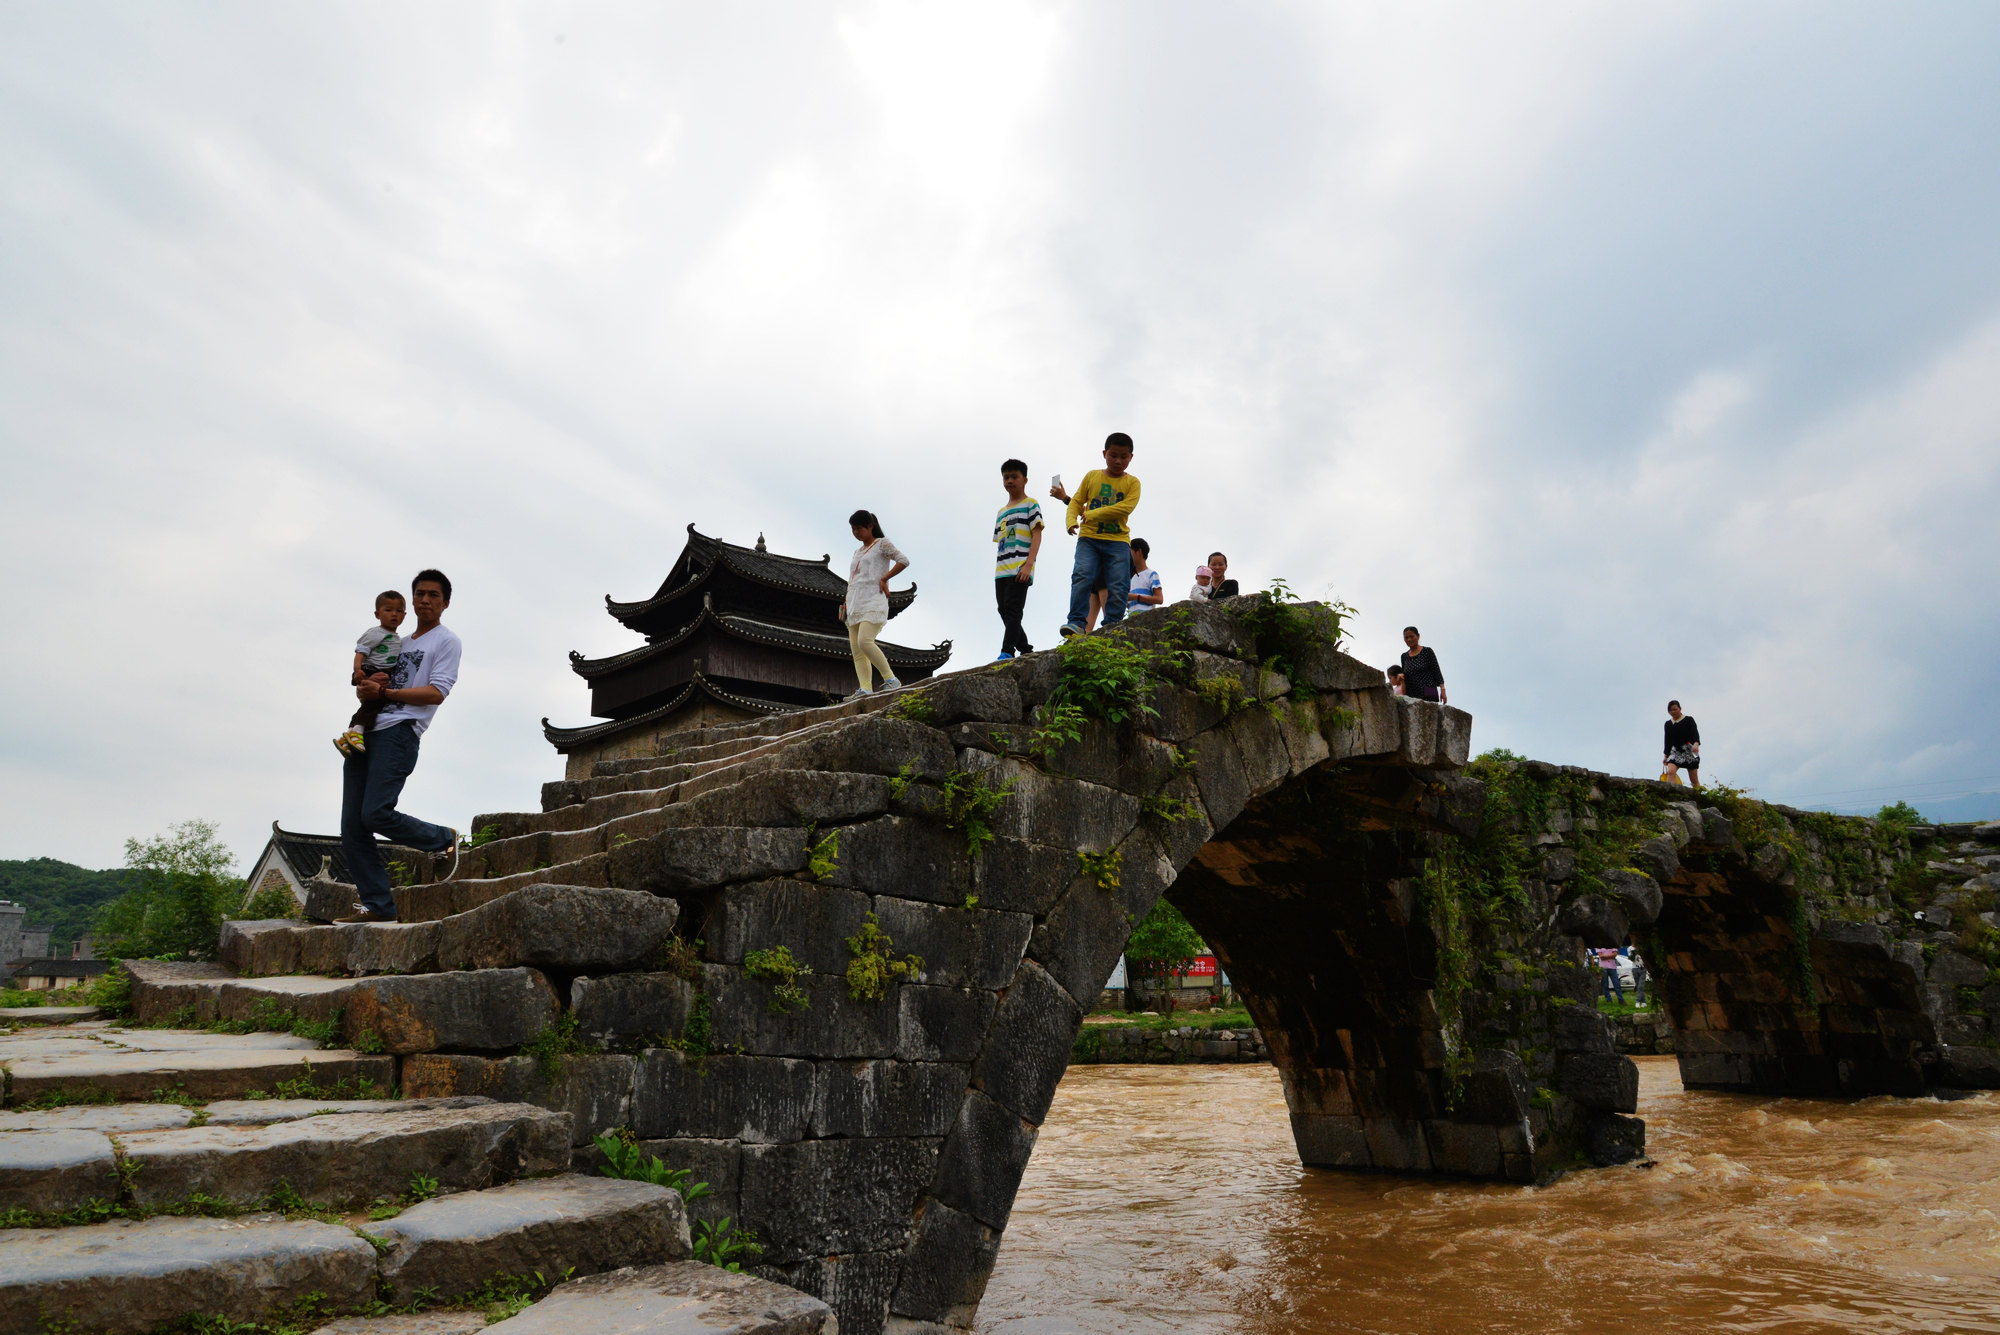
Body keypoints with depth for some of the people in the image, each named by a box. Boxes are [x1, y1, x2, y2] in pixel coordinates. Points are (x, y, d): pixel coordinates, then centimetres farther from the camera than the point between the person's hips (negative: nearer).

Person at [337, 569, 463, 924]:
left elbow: (436, 692, -6)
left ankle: (444, 839, 4)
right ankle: (377, 905, 1)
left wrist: (384, 692, -10)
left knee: (376, 814, -21)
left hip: (399, 732, -7)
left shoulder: (446, 641, 6)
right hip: (365, 734, 7)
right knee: (352, 828, -2)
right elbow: (370, 680, 28)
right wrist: (363, 689, 4)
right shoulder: (399, 643, 28)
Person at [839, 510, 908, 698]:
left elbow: (904, 561, -8)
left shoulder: (882, 544, 5)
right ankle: (865, 689, -12)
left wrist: (884, 579, -10)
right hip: (855, 605, 8)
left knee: (865, 641, -25)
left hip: (873, 602, -8)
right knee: (856, 649, -5)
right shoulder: (857, 552, 26)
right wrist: (846, 602, 15)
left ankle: (891, 679, -18)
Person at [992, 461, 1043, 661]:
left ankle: (1007, 652, -22)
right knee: (1005, 612, 6)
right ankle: (1026, 650, 15)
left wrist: (1028, 564, -17)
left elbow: (1037, 535, -5)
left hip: (1020, 569, -8)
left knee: (1013, 610, -16)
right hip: (1001, 570, 8)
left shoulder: (1030, 504, 5)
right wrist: (998, 571, 14)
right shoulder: (1002, 511, 25)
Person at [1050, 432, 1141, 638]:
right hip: (1089, 538, 0)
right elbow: (1077, 501, 12)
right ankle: (1077, 622, -20)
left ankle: (1112, 626, -4)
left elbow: (1126, 507, -9)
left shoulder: (1132, 483, 7)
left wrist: (1092, 514, -15)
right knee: (1082, 576, -18)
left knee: (1118, 586, -9)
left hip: (1118, 540, 0)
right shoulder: (1092, 476, 13)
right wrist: (1071, 520, -10)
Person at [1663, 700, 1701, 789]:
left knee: (1694, 778, -1)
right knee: (1670, 771, -22)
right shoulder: (1668, 724, 13)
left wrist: (1696, 744, -31)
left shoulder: (1688, 720, 2)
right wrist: (1666, 755, 15)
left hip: (1689, 750, -3)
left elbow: (1695, 733, -12)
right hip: (1675, 752, 3)